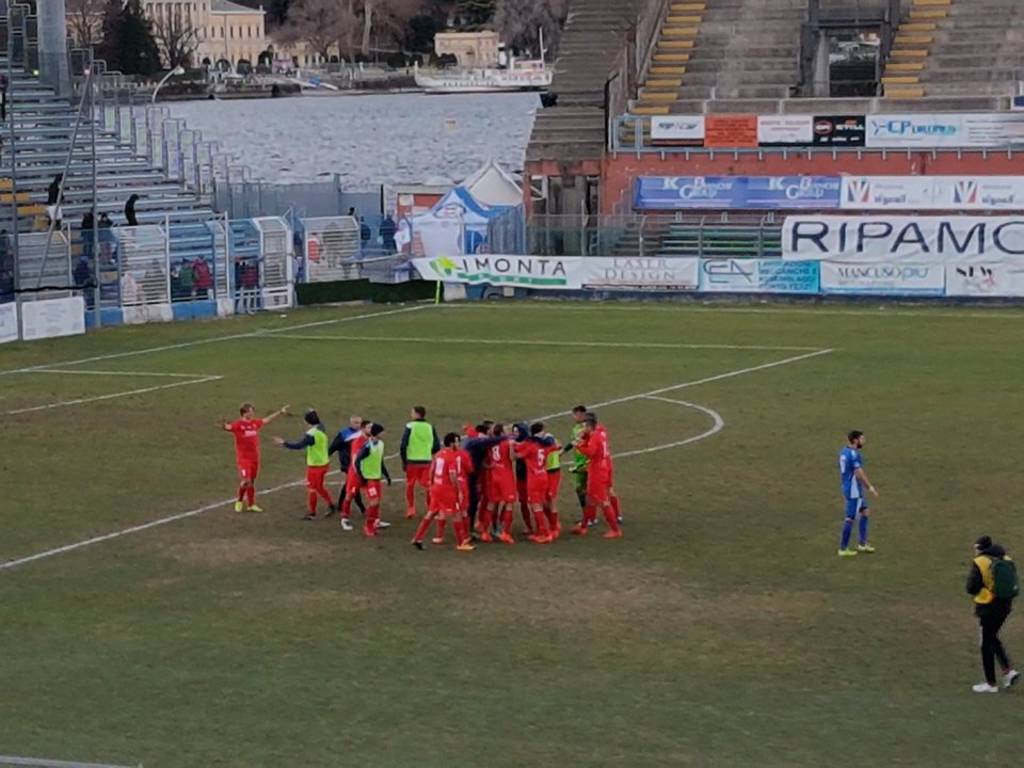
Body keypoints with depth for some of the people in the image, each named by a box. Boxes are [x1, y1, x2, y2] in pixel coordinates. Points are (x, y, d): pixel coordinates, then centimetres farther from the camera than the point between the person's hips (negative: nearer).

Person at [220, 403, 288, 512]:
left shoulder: (255, 423, 7)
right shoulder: (238, 424, -13)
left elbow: (266, 420, 23)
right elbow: (229, 427, -32)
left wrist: (280, 412, 32)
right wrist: (224, 426, -56)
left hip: (254, 457, 6)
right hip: (243, 458, -6)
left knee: (252, 481, 13)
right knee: (245, 481, -14)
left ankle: (251, 504, 22)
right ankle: (240, 501, 10)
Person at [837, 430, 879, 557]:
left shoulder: (844, 452, 10)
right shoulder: (854, 454, -20)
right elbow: (859, 474, -24)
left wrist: (844, 492, 23)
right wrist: (870, 488, -18)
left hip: (847, 489, 10)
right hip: (854, 491, -10)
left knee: (865, 512, 18)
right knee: (850, 519, -2)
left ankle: (862, 544, 22)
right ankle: (843, 549, 4)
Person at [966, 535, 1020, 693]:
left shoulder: (979, 563, -13)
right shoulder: (1006, 559, 4)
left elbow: (971, 588, -15)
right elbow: (1013, 584, 7)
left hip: (988, 608, -6)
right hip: (1005, 605, 6)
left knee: (987, 644, 5)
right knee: (993, 638, 24)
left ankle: (991, 684, 11)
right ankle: (1009, 671, 13)